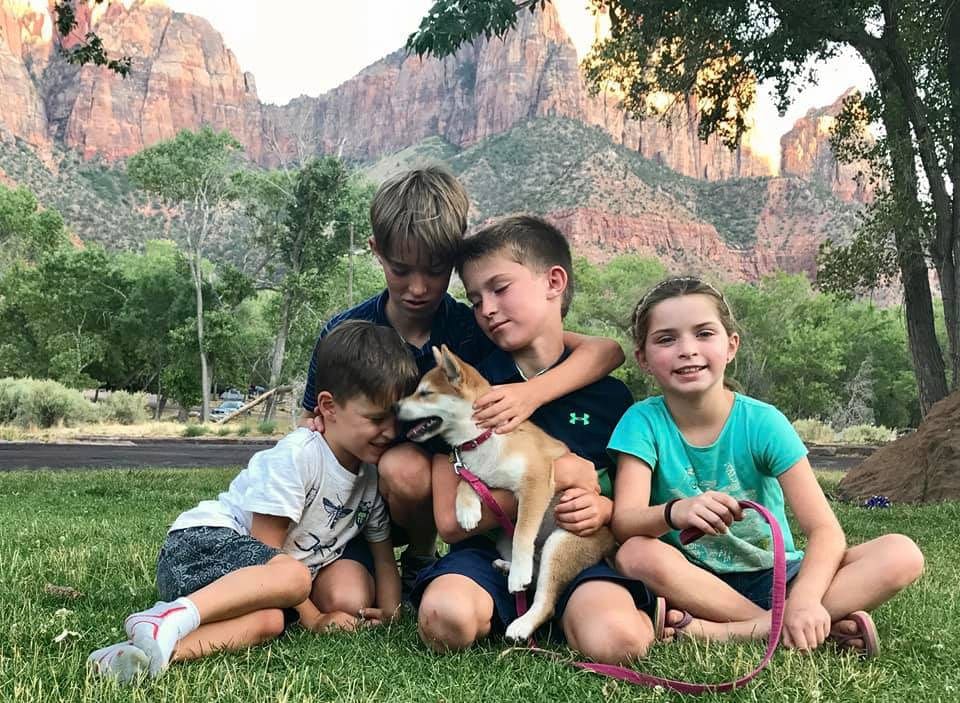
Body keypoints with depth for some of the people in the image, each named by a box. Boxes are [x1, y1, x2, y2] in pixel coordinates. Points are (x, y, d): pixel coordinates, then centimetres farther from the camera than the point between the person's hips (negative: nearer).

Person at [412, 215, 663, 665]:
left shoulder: (607, 394, 7)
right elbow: (450, 519, -4)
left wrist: (602, 508, -10)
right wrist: (553, 484, -12)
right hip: (489, 552, 0)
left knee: (614, 643, -32)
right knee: (444, 620, -34)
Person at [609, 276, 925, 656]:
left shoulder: (763, 423, -10)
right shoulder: (643, 422, -9)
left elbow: (825, 530, -15)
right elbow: (624, 522, -21)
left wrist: (804, 599, -35)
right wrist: (675, 512, -43)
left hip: (772, 578, 1)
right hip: (694, 581, -1)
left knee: (902, 554, -21)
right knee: (637, 554, -34)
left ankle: (720, 631, -29)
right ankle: (798, 628, -24)